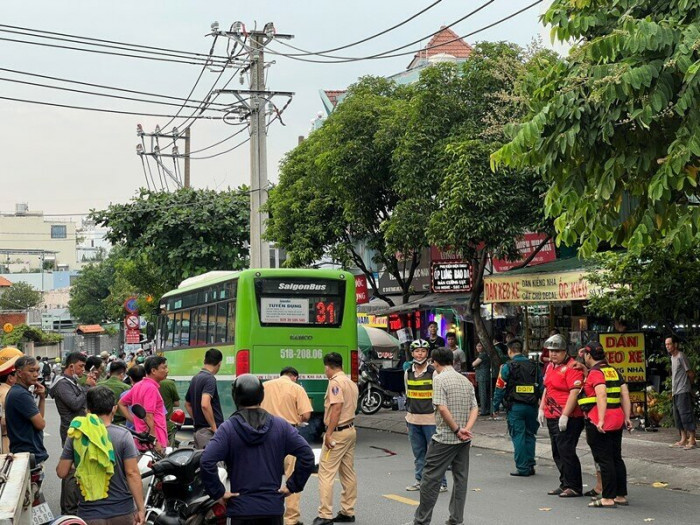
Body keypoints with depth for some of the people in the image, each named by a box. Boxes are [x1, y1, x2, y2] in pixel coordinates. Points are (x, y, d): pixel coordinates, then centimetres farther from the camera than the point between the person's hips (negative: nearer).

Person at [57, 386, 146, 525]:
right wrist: (141, 508, -9)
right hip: (122, 513, -1)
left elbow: (61, 472, -1)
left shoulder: (75, 436, -4)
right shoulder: (123, 435, -10)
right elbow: (132, 473, -13)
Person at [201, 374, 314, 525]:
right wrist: (292, 486, 3)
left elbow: (206, 462, -19)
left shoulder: (228, 428, -6)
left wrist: (218, 492, -8)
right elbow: (307, 456, -4)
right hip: (273, 507, 2)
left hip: (241, 508, -2)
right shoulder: (280, 426, 1)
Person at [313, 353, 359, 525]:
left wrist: (329, 434, -21)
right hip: (351, 430, 10)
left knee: (326, 474, -8)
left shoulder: (335, 382, -13)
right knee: (348, 473, 13)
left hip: (338, 432, -10)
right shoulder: (351, 382, 14)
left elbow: (337, 407, -22)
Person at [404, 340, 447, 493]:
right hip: (413, 420, 5)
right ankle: (420, 480, 21)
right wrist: (408, 417, 19)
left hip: (430, 419, -5)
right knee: (418, 453, 12)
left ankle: (441, 483, 3)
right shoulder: (408, 373, 10)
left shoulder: (434, 373, -7)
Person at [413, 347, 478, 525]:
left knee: (431, 478, 0)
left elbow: (442, 408, -19)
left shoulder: (439, 379, -10)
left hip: (444, 438, -7)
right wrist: (466, 429, -7)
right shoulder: (466, 380, 11)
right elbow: (475, 409, 5)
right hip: (464, 441, 7)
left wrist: (457, 429, -13)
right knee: (461, 478, 11)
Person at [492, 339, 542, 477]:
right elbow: (541, 387, 8)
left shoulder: (507, 367, -6)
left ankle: (522, 468, 1)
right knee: (530, 435, 14)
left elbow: (500, 389, -5)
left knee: (518, 436, 1)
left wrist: (495, 407, 3)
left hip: (515, 407, -4)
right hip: (532, 406, 4)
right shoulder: (534, 366, 7)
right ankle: (530, 466, 17)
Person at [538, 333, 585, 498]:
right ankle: (565, 484, 20)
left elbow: (574, 393, -20)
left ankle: (574, 487, -1)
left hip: (568, 419, -9)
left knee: (566, 451, -8)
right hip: (552, 417, 9)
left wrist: (565, 415, -23)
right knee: (557, 453, 12)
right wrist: (541, 409, 19)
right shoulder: (551, 366, 16)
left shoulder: (571, 367, -13)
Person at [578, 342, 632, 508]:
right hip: (617, 420, 8)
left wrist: (600, 420, -26)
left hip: (598, 424, -8)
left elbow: (601, 396, -23)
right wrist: (627, 417, 11)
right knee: (616, 458, 14)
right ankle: (621, 495, 19)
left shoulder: (595, 373, -11)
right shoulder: (614, 372, 14)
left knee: (604, 460, -5)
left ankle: (608, 498, -4)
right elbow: (625, 395, 11)